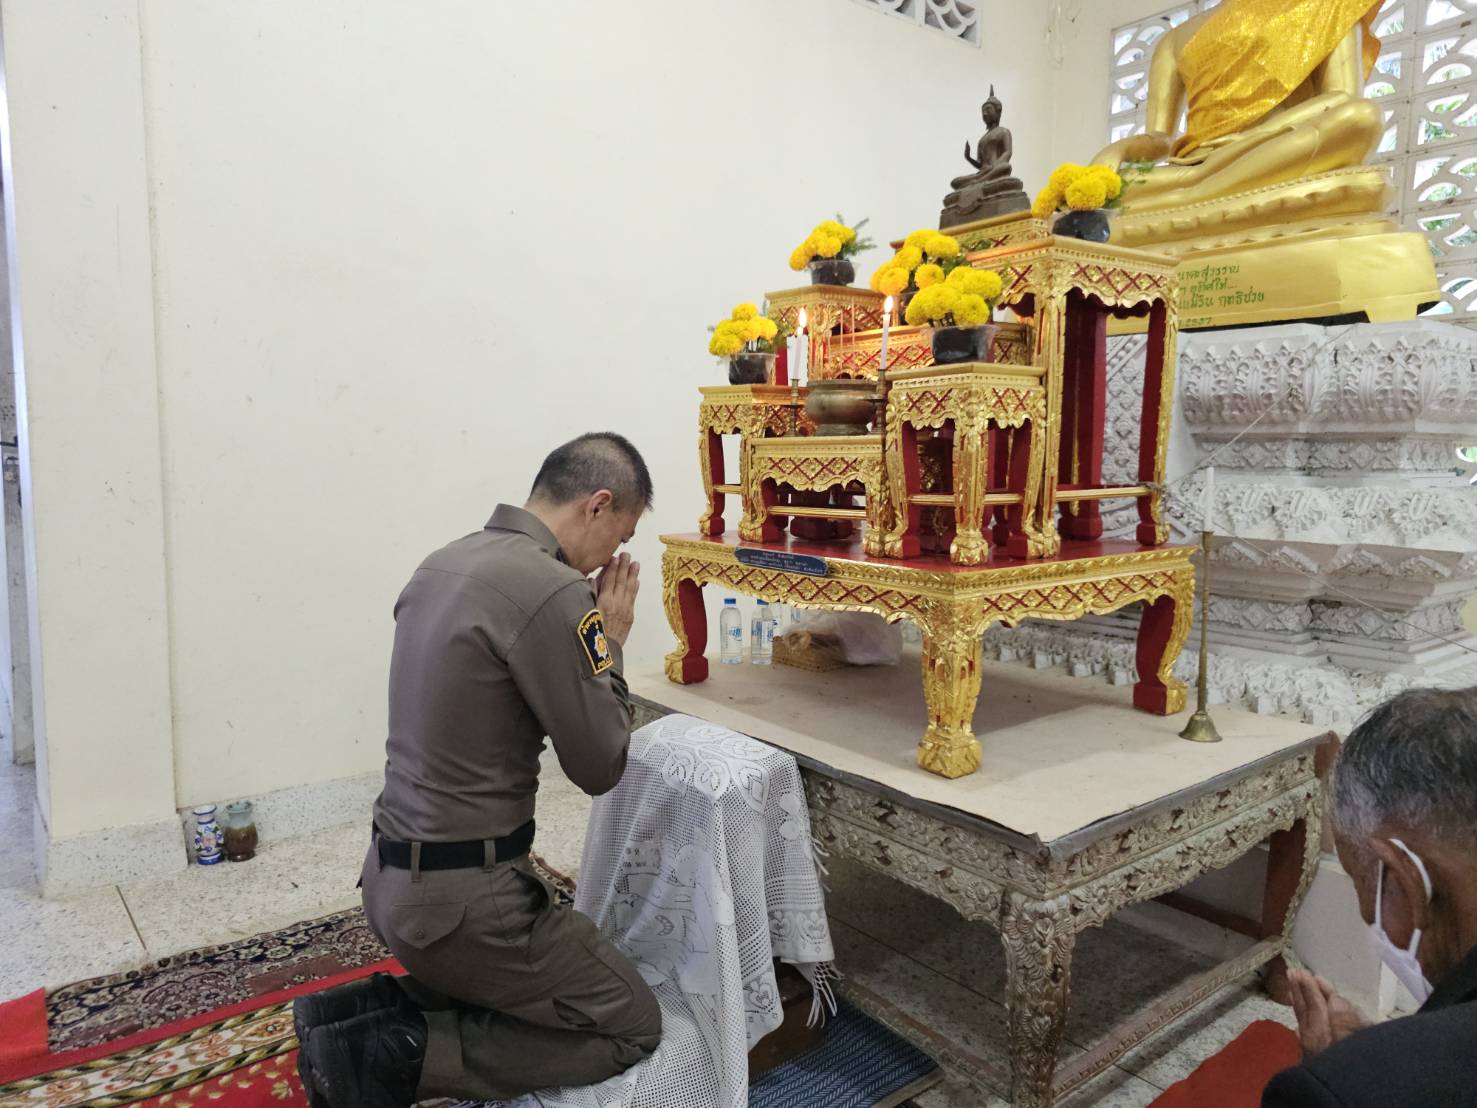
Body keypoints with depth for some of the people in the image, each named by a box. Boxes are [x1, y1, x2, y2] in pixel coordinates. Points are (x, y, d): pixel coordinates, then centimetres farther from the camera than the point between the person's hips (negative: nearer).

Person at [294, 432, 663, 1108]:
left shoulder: (442, 563, 6)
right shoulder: (553, 591, -22)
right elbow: (600, 767, -13)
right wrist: (611, 643, -2)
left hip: (391, 879, 9)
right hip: (460, 901, -9)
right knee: (631, 1025, 7)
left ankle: (360, 1012, 16)